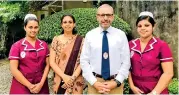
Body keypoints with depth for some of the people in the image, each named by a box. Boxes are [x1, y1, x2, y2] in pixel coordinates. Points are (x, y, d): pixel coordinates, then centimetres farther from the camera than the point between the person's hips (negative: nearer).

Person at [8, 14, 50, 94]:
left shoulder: (44, 45, 5)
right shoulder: (17, 46, -5)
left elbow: (47, 65, 4)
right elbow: (13, 69, -10)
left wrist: (41, 83, -8)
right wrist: (29, 85, -12)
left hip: (41, 86, 3)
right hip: (22, 87, -3)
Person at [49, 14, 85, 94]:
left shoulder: (80, 40, -2)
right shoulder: (56, 40, 0)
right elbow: (52, 62, -3)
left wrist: (73, 77, -15)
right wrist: (64, 76, -13)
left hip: (76, 81, -1)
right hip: (60, 80, 1)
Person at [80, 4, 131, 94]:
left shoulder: (121, 35, -1)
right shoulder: (90, 35, 0)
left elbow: (126, 61, -3)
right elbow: (84, 61, -2)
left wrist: (116, 82, -11)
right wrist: (94, 82, -10)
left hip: (115, 83, 0)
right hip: (94, 82, 0)